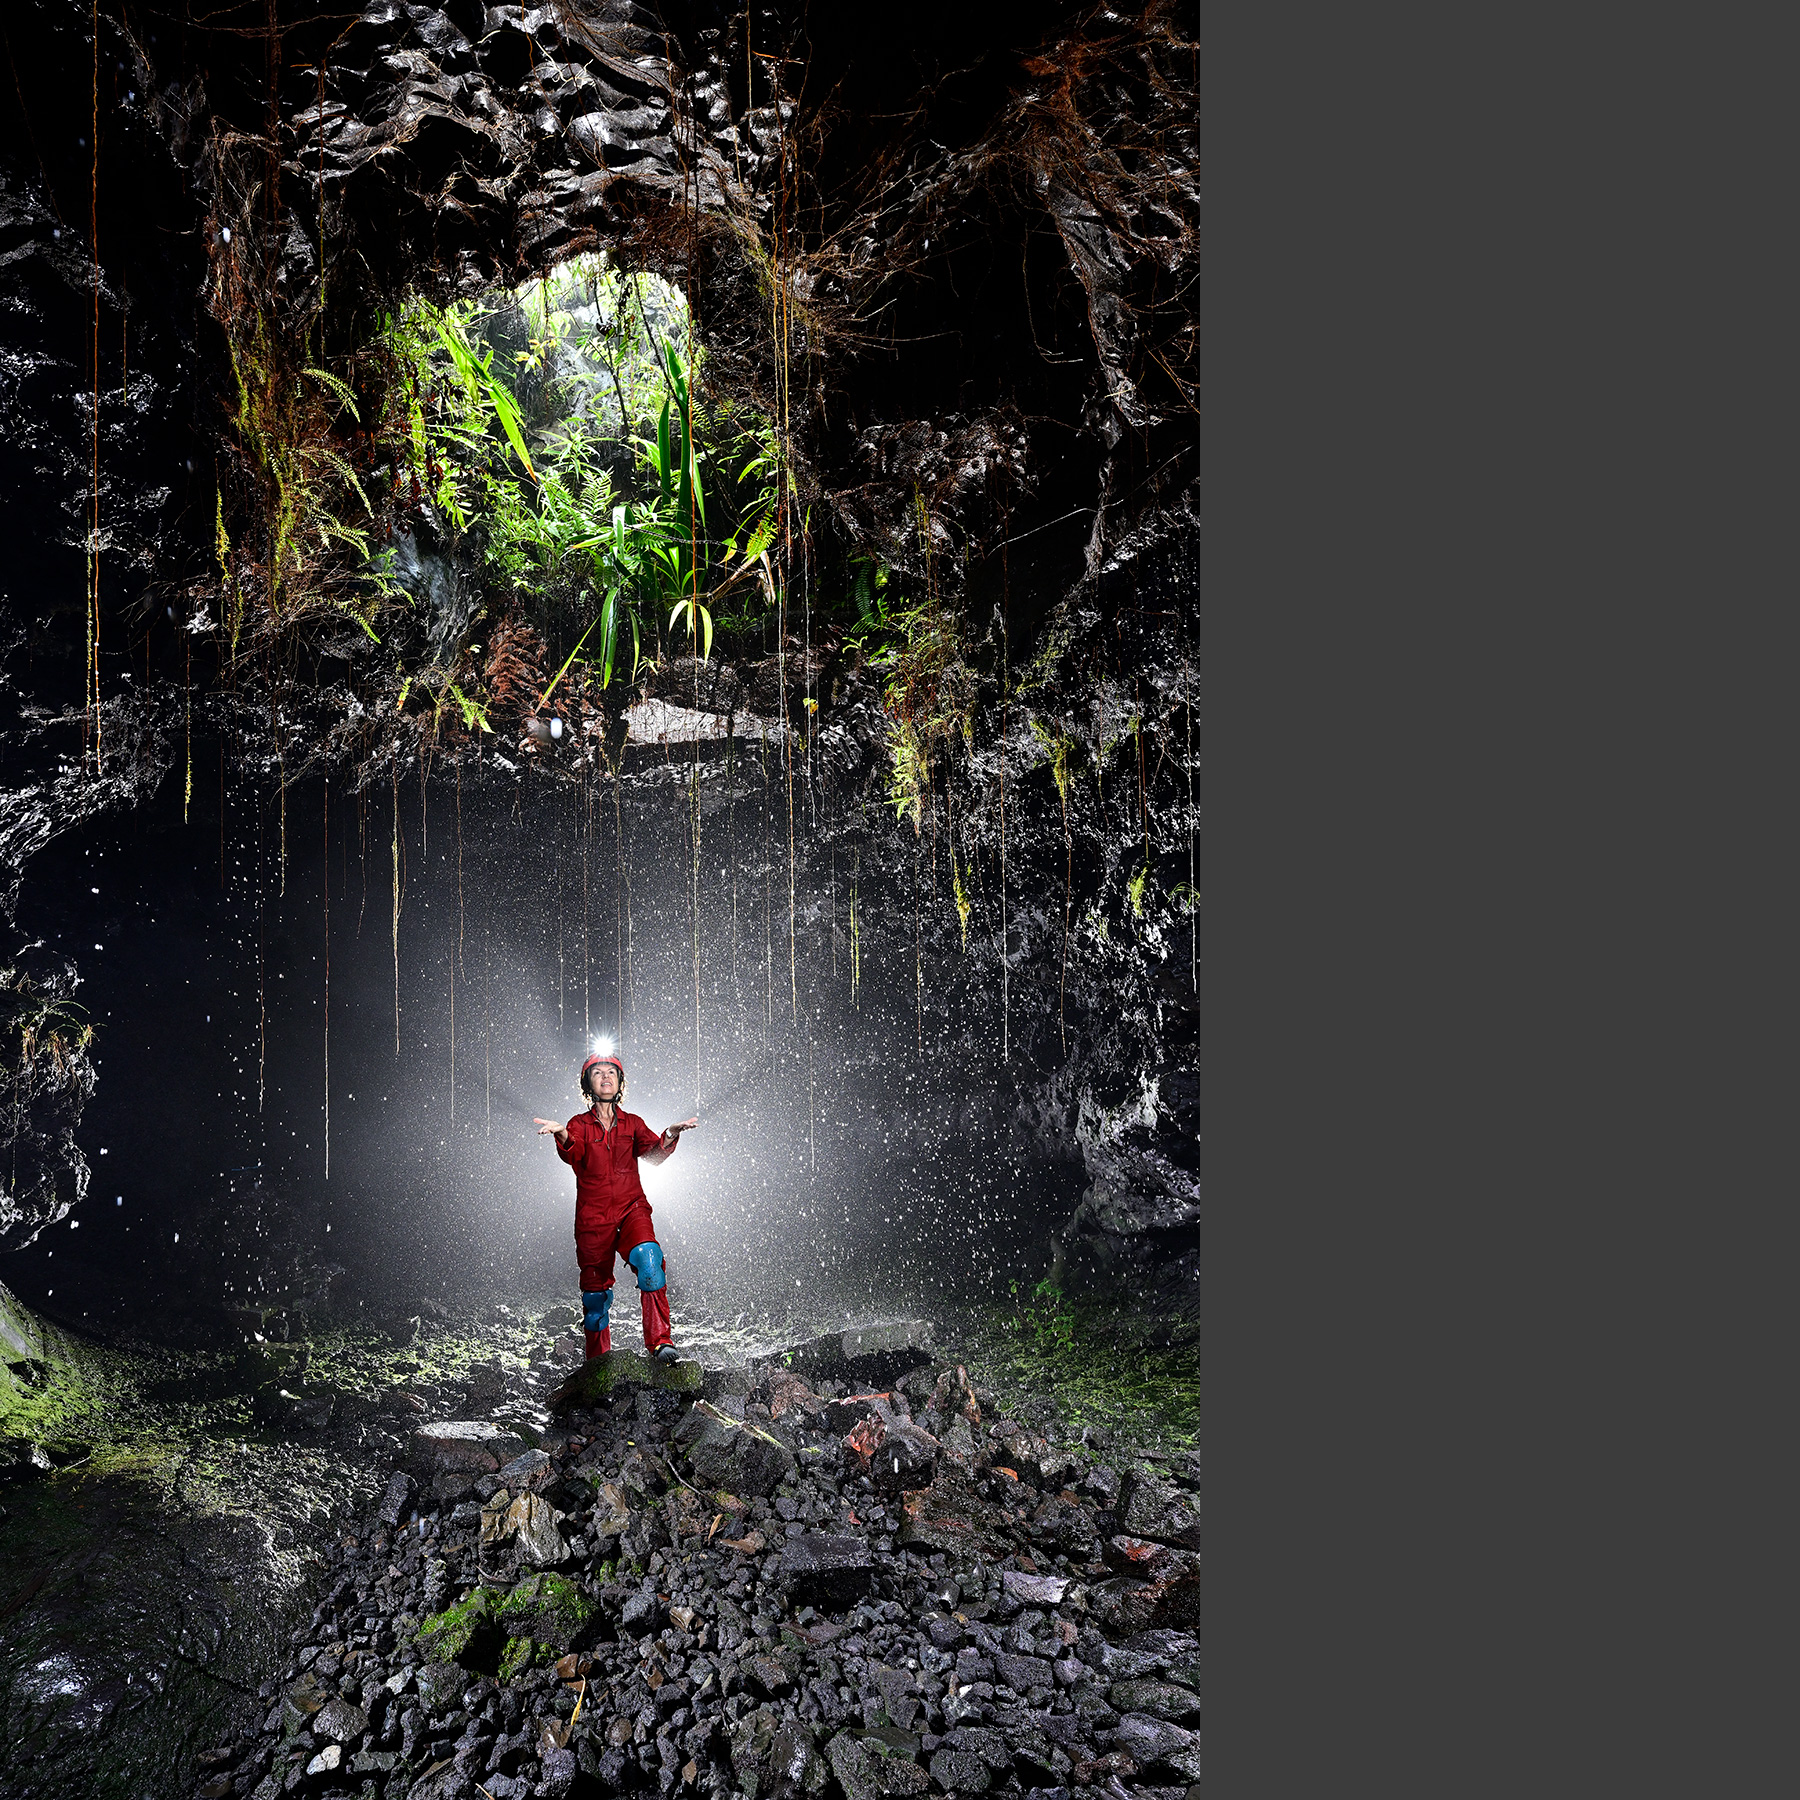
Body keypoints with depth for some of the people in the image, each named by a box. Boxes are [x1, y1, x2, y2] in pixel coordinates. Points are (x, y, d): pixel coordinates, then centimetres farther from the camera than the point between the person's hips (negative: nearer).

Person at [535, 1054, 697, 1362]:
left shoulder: (632, 1123, 11)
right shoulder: (579, 1124, 8)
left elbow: (653, 1154, -6)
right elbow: (573, 1154, -14)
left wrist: (670, 1135, -28)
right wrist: (562, 1134, -37)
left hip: (631, 1210, 0)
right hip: (593, 1217, 0)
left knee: (648, 1257, -28)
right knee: (595, 1292, 2)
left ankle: (660, 1342, -29)